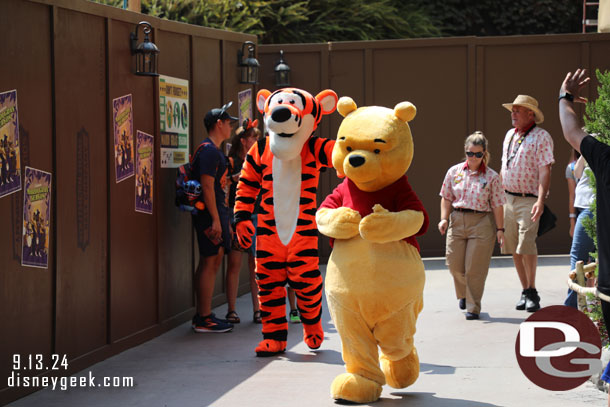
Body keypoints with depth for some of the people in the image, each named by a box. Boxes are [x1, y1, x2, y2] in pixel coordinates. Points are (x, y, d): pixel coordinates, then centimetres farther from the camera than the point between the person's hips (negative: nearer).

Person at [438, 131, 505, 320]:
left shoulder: (492, 177, -2)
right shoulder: (454, 172, 5)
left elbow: (497, 205, -1)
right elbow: (446, 198, 10)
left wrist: (499, 229, -3)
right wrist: (444, 219, -3)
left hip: (481, 223, -3)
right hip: (457, 221, 3)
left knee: (475, 268, -2)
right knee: (455, 264, 4)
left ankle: (473, 307, 9)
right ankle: (463, 295, 34)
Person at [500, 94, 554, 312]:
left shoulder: (541, 137, -7)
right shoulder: (510, 135, 15)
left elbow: (545, 171, -14)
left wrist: (541, 200, -23)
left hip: (529, 200, -7)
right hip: (508, 198, 7)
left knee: (527, 244, -16)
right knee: (514, 248, 6)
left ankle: (532, 292, -4)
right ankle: (525, 291, 15)